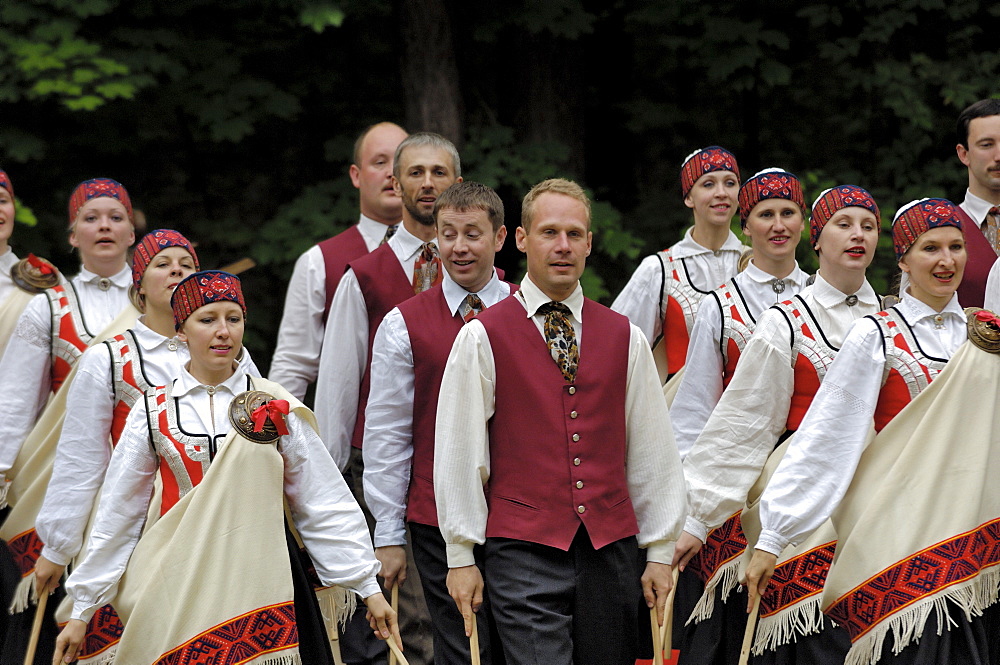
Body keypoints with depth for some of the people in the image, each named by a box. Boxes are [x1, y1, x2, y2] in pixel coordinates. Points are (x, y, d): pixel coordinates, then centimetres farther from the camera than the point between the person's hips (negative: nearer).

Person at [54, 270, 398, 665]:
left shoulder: (275, 409, 3)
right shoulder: (154, 411, 3)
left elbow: (325, 506, 4)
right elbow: (116, 515, 7)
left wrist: (367, 587, 1)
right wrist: (83, 610, 7)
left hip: (260, 582, 0)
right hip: (179, 583, 0)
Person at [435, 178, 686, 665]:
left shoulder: (625, 338, 11)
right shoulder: (483, 337, 1)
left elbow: (653, 450, 12)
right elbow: (457, 452, 0)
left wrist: (661, 552, 10)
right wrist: (461, 556, -2)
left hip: (611, 549, 4)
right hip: (524, 551, -3)